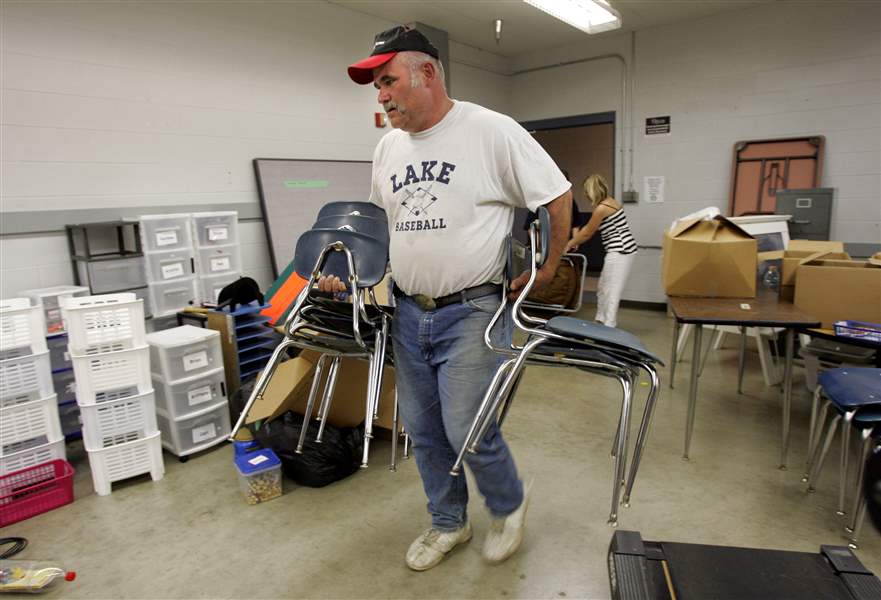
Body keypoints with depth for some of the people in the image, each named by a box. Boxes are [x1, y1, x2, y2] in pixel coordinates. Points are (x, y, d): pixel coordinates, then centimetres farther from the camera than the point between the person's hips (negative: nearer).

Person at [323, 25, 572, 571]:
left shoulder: (491, 131, -10)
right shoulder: (388, 147, 10)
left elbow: (557, 197, -5)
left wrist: (546, 268, -2)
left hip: (472, 313, -6)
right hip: (409, 314, 7)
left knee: (467, 431, -4)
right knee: (423, 431, 14)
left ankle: (510, 505, 29)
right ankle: (449, 524, 37)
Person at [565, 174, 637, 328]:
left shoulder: (602, 208, -17)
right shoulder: (609, 201, 13)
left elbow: (587, 233, -7)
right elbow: (588, 228, 19)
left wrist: (569, 245, 6)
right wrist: (573, 241, 21)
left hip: (619, 251, -10)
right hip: (622, 249, 10)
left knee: (611, 291, -6)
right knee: (602, 287, 17)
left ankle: (608, 327, -2)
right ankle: (602, 321, 25)